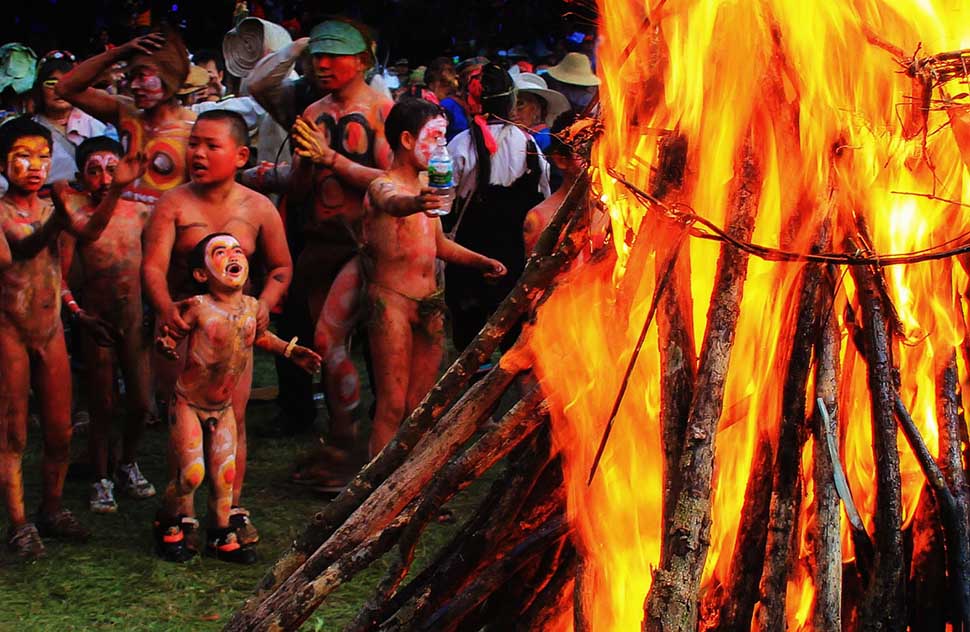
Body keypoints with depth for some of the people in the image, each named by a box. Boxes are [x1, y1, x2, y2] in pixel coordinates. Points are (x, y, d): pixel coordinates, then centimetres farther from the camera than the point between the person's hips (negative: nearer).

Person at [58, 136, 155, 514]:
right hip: (96, 322, -3)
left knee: (140, 404, 6)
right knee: (102, 408, 4)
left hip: (136, 320, 3)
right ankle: (101, 480, 21)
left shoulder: (140, 212, -2)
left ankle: (127, 466, 31)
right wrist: (78, 314, -14)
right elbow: (59, 277, -8)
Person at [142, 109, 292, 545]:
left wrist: (264, 304, -9)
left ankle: (232, 508, 16)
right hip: (183, 324, -1)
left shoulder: (258, 208, -1)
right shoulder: (173, 204, -7)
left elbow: (281, 267, 10)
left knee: (233, 418, 3)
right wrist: (165, 309, -33)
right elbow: (153, 265, -15)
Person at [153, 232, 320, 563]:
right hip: (188, 403, -5)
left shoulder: (253, 308, -3)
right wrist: (166, 345, -33)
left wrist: (290, 351, 15)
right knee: (191, 473, -6)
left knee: (225, 474, 6)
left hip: (223, 407, 5)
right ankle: (168, 526, 20)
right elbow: (171, 332, -11)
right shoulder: (197, 308, -20)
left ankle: (221, 534, 25)